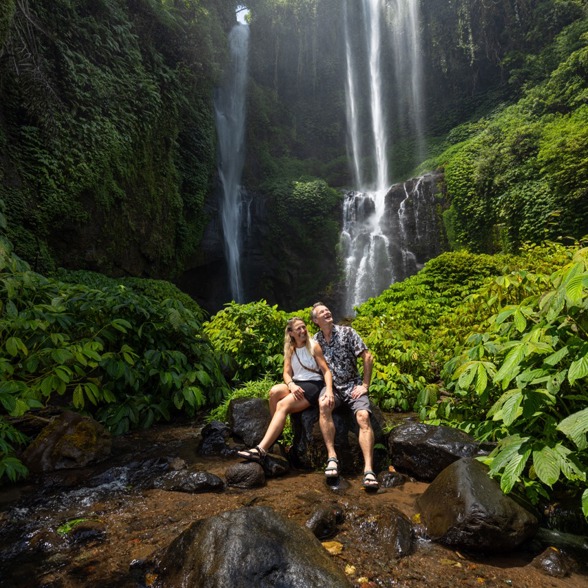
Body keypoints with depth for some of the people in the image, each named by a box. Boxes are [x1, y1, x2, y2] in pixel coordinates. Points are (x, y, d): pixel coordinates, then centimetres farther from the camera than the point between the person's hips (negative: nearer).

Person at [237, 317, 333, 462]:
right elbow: (286, 373, 4)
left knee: (283, 405, -29)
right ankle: (276, 434, -12)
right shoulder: (290, 350, 12)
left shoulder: (314, 346, -1)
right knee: (274, 391, -28)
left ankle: (261, 449, -36)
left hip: (314, 385, -4)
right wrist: (292, 386, -18)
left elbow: (326, 371, -6)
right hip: (296, 384, 5)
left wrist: (329, 390, -23)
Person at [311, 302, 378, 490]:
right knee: (323, 404, -32)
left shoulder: (347, 332, -1)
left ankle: (368, 469, -30)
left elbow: (368, 357, -1)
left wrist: (365, 385, -6)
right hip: (332, 386, 1)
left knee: (363, 416, -27)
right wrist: (327, 390, -10)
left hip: (353, 385, -1)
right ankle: (332, 458, -29)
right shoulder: (315, 341, 6)